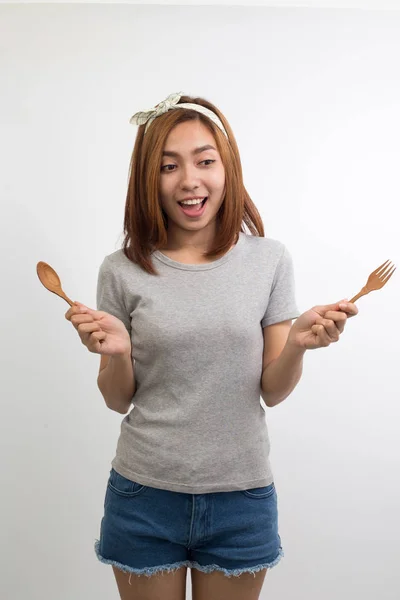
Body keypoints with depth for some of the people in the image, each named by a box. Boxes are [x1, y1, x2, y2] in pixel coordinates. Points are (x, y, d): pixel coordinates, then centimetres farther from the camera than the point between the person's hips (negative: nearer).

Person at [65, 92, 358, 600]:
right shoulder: (123, 272, -7)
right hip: (144, 495, 0)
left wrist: (297, 344, -20)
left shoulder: (270, 260, -6)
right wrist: (116, 354, -19)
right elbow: (119, 401, 1)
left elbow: (272, 392, -1)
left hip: (242, 495, 1)